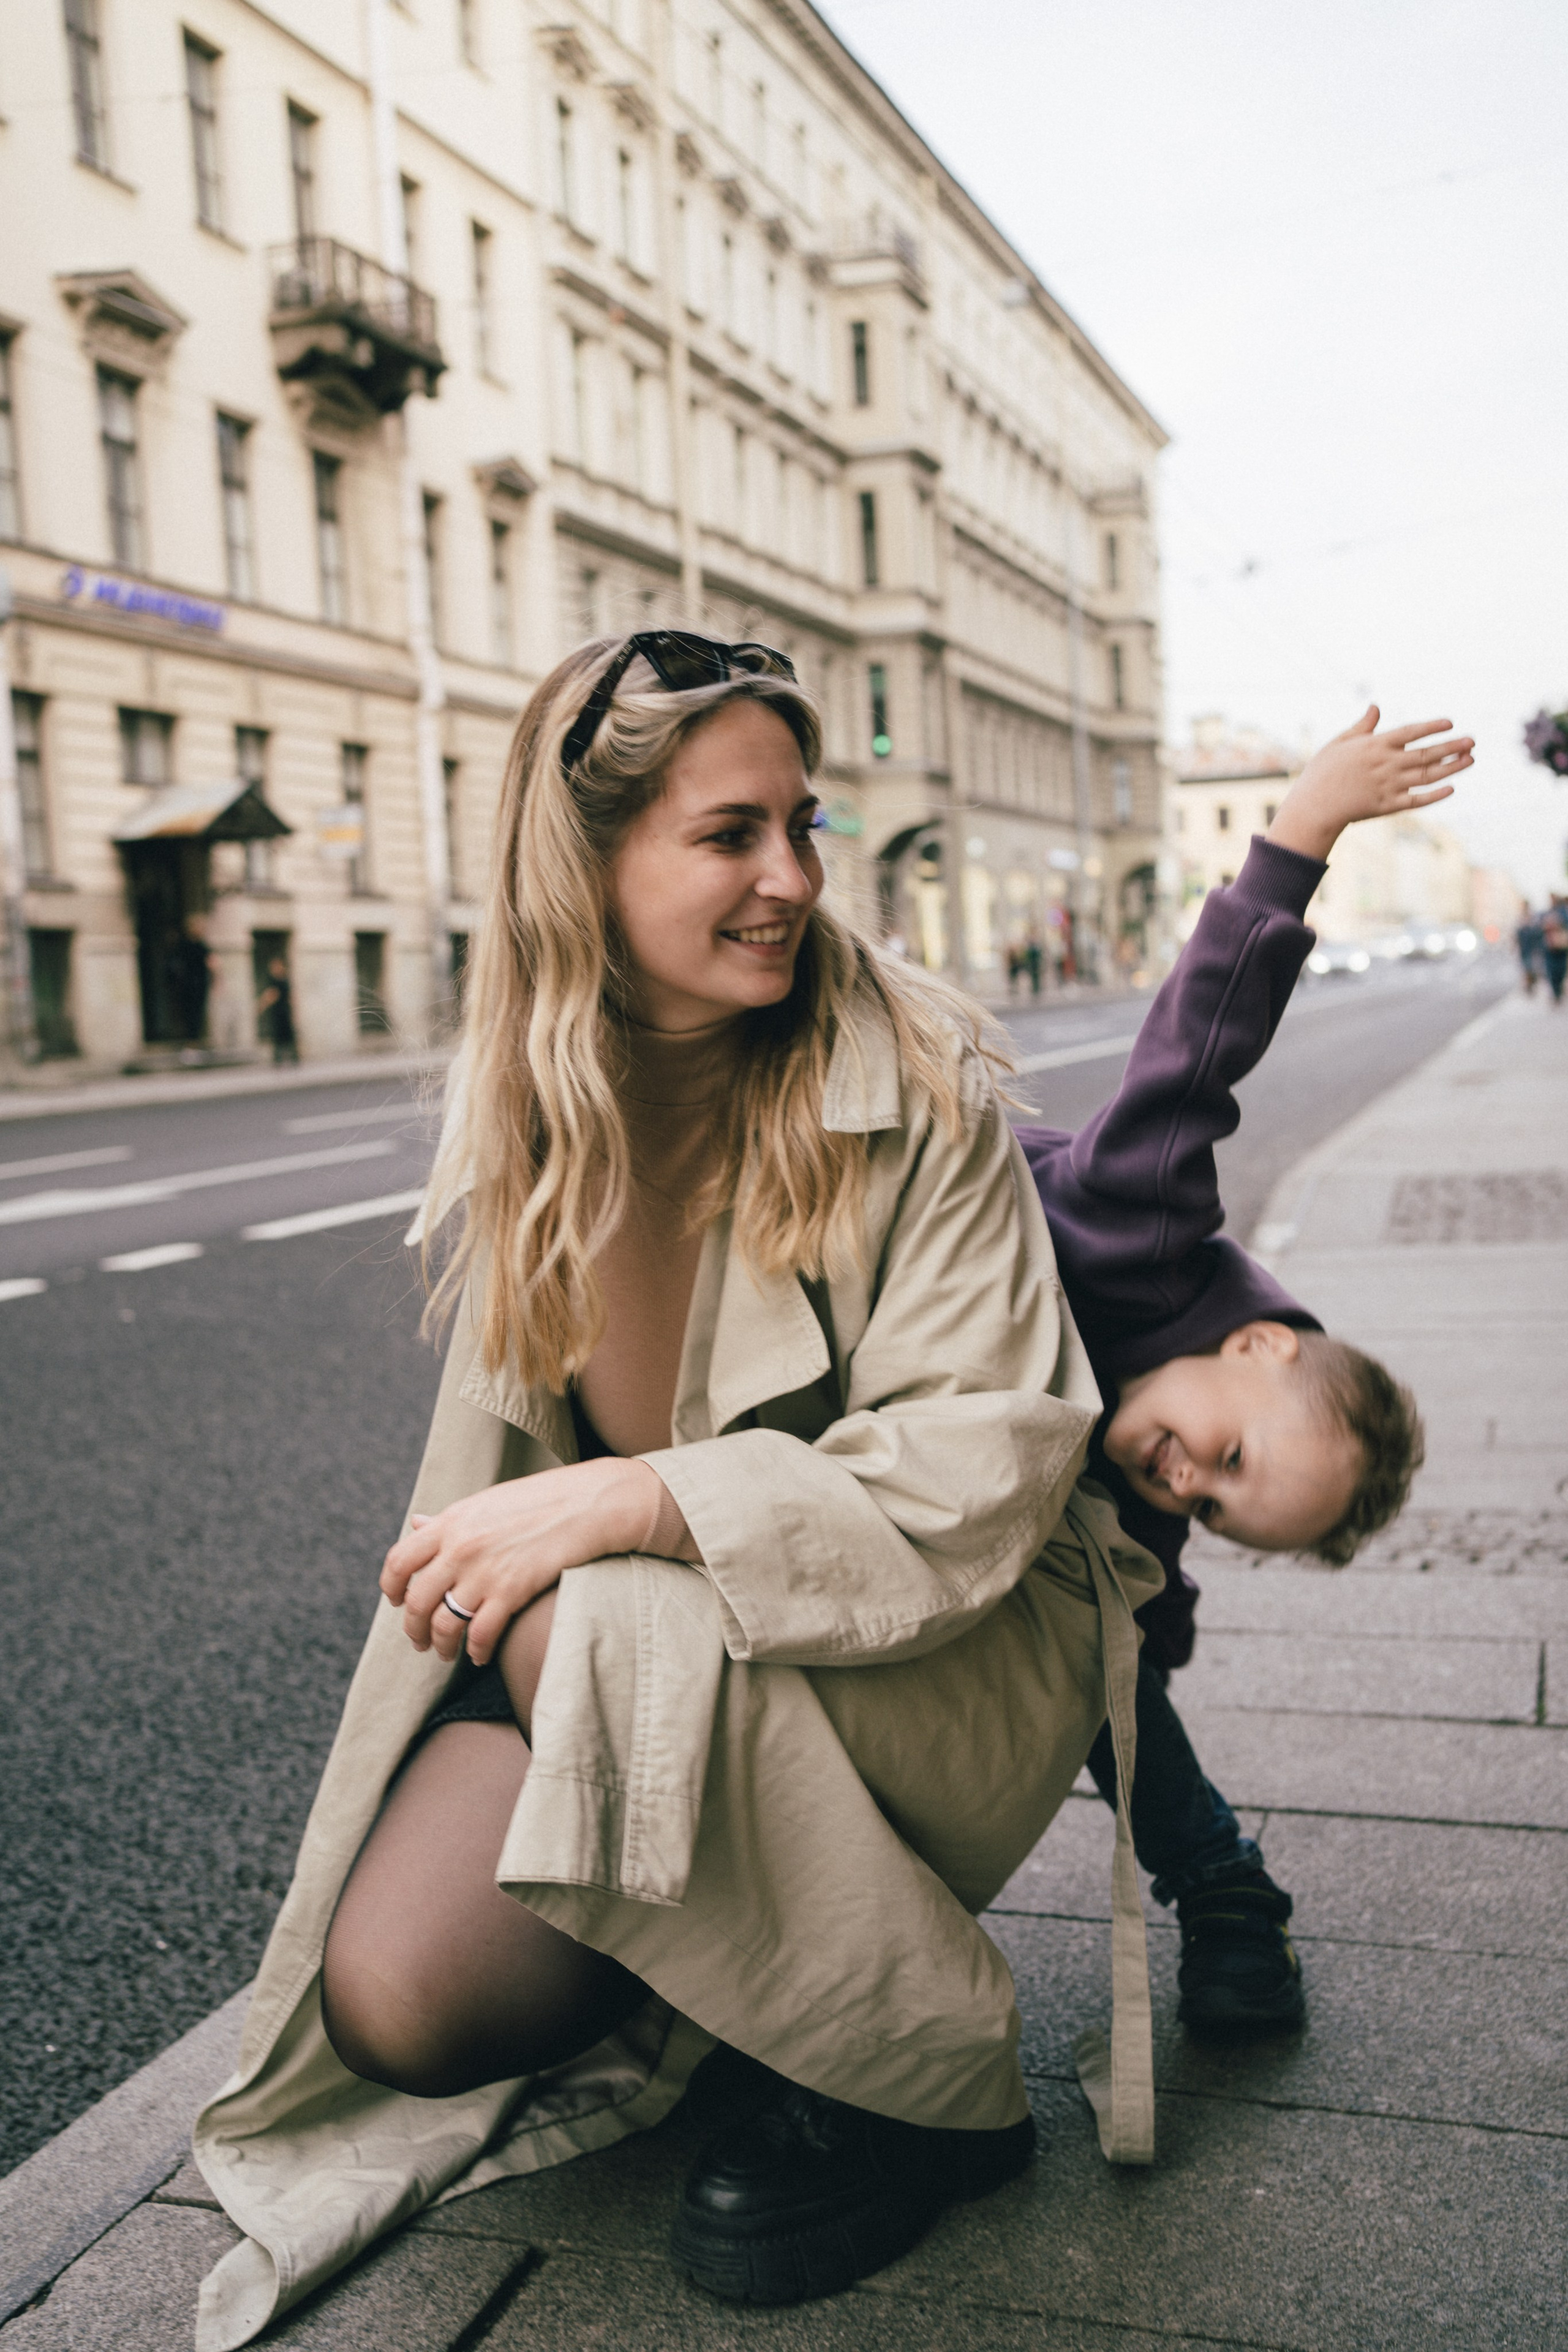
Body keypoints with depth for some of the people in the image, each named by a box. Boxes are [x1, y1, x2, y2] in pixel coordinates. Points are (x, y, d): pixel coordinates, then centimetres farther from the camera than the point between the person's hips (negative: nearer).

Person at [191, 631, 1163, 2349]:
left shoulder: (913, 1084, -16)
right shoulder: (523, 1106, -3)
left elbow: (984, 1466, -23)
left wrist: (623, 1505, -30)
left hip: (945, 1645, -4)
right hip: (595, 1641, 4)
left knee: (605, 1622, -34)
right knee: (401, 2002, -14)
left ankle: (939, 2078, -10)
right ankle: (684, 1961, 20)